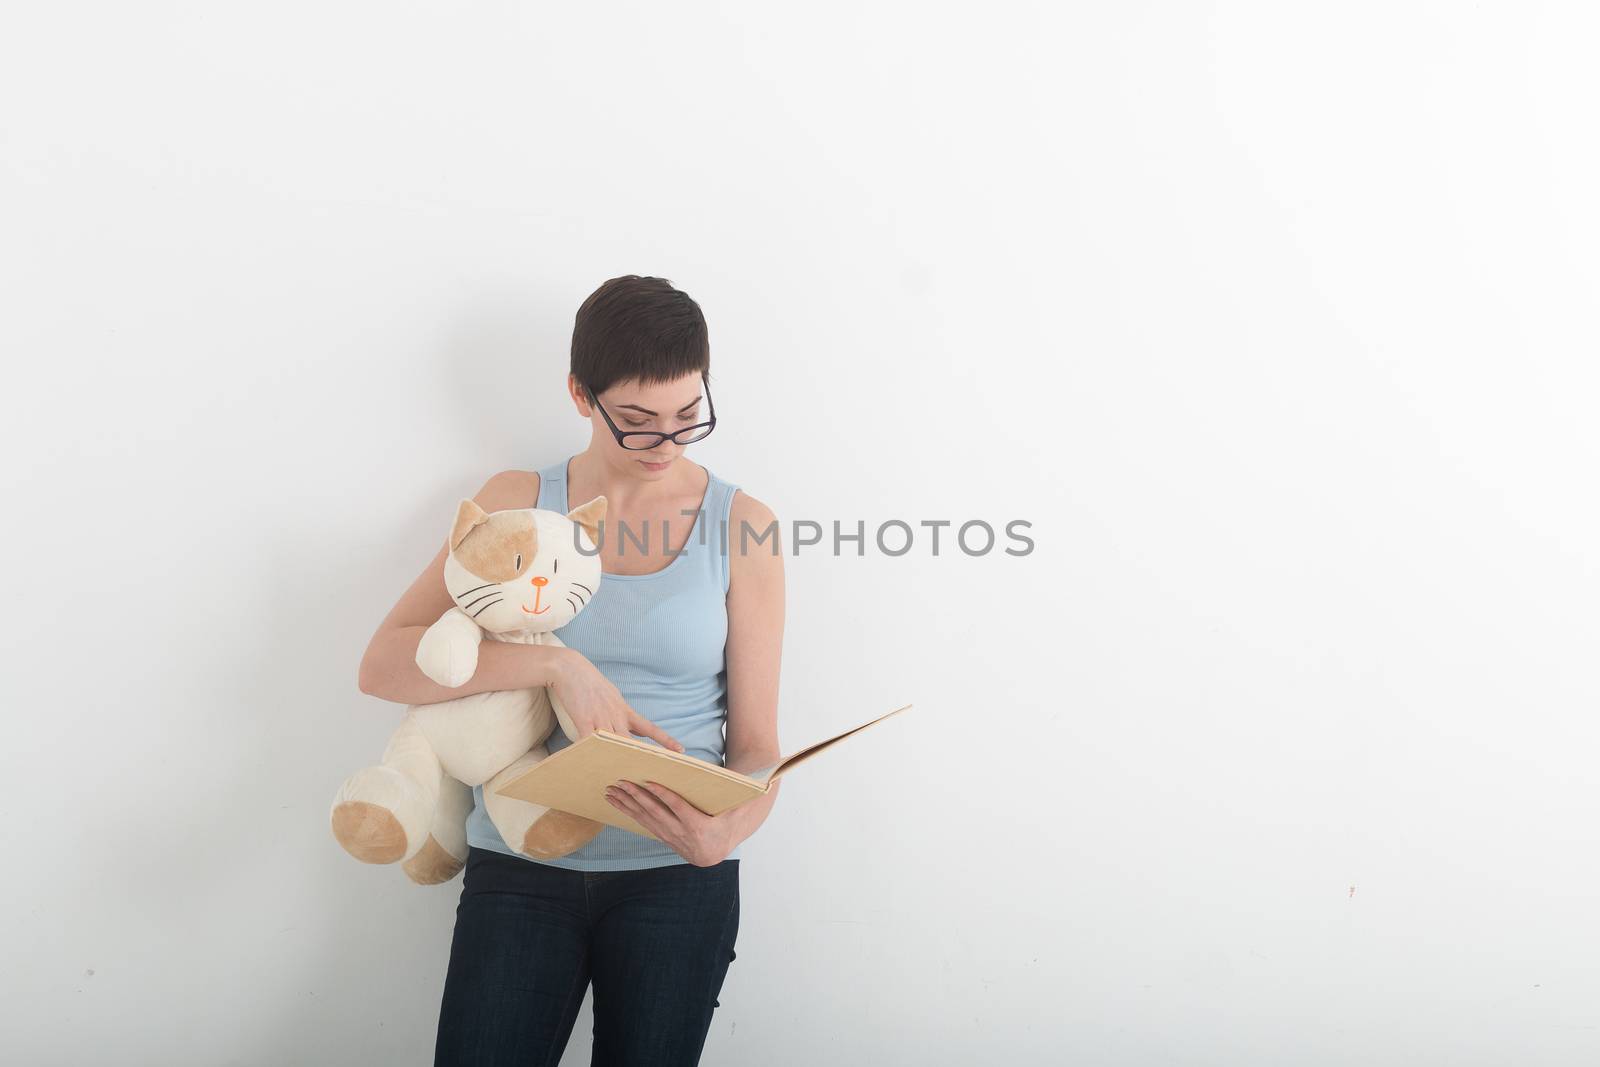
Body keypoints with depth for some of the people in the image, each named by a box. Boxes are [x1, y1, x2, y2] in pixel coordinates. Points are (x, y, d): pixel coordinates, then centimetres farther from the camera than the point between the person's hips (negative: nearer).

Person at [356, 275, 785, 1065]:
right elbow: (382, 666, -9)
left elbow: (756, 744, -1)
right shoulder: (516, 504, 1)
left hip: (676, 876, 0)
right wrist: (558, 664, -22)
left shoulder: (742, 527, -2)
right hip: (519, 865, 1)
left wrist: (727, 829, -23)